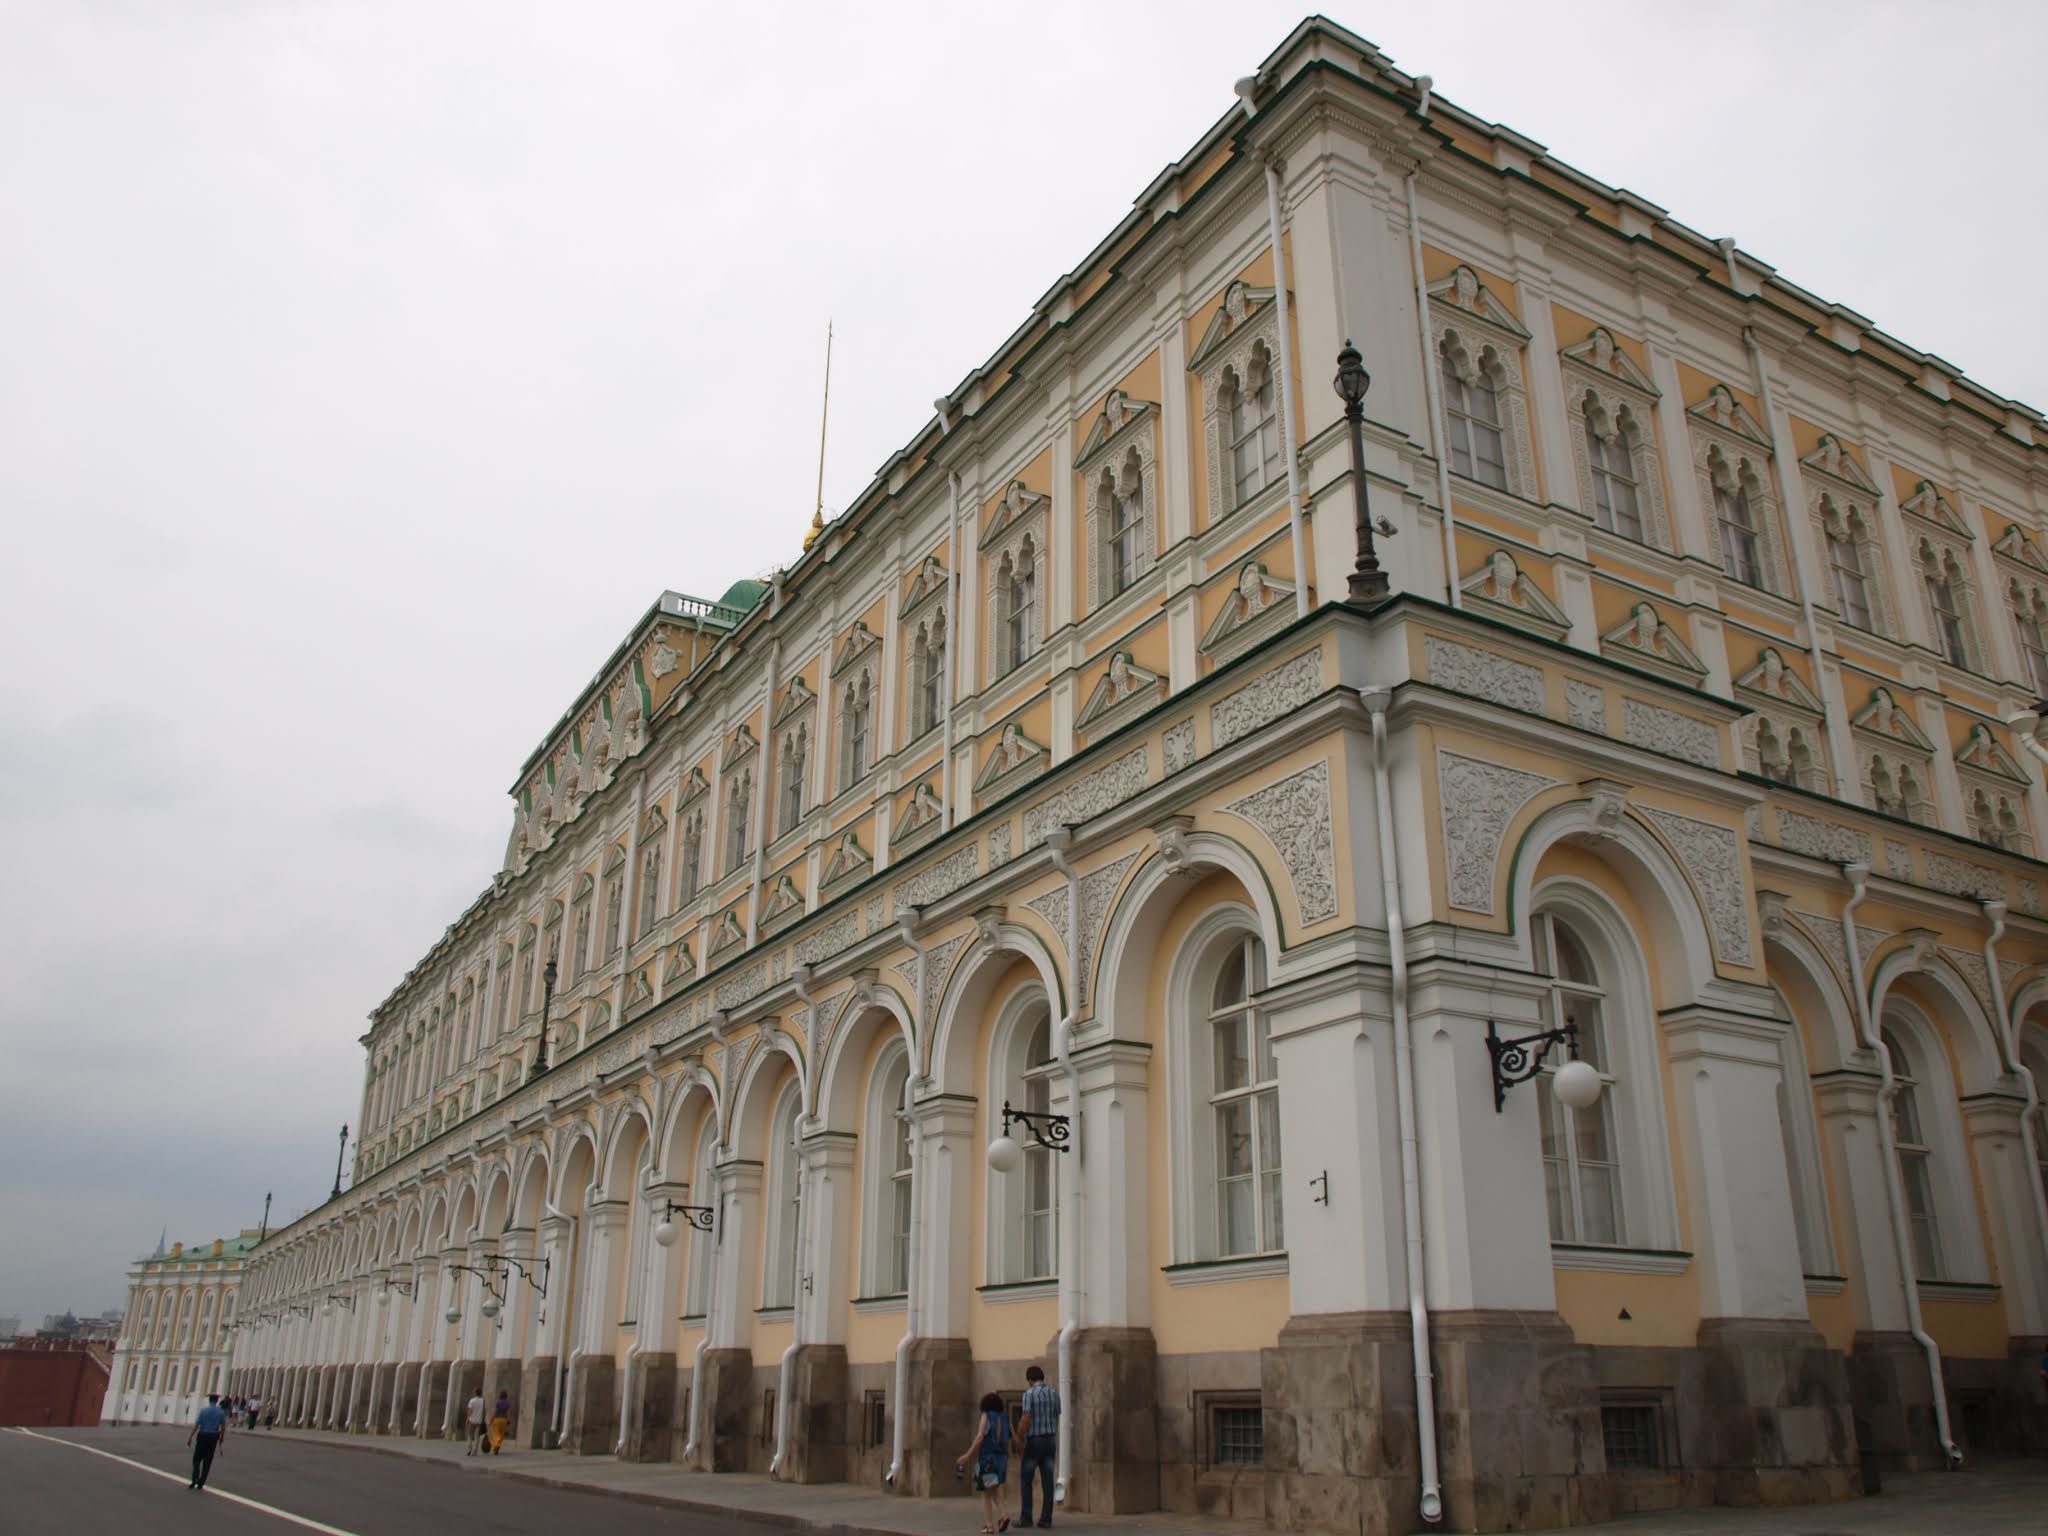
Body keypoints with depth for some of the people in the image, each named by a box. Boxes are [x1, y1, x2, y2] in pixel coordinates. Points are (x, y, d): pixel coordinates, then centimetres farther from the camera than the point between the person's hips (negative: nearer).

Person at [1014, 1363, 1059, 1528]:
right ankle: (1046, 1518, 2)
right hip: (1050, 1441, 5)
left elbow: (1025, 1420, -17)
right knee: (1047, 1481, 5)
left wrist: (1019, 1442, -9)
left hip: (1033, 1442, -5)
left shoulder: (1029, 1394, -12)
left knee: (1025, 1481, 5)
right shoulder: (1055, 1394, 7)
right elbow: (1056, 1420, 12)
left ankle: (1025, 1517, 3)